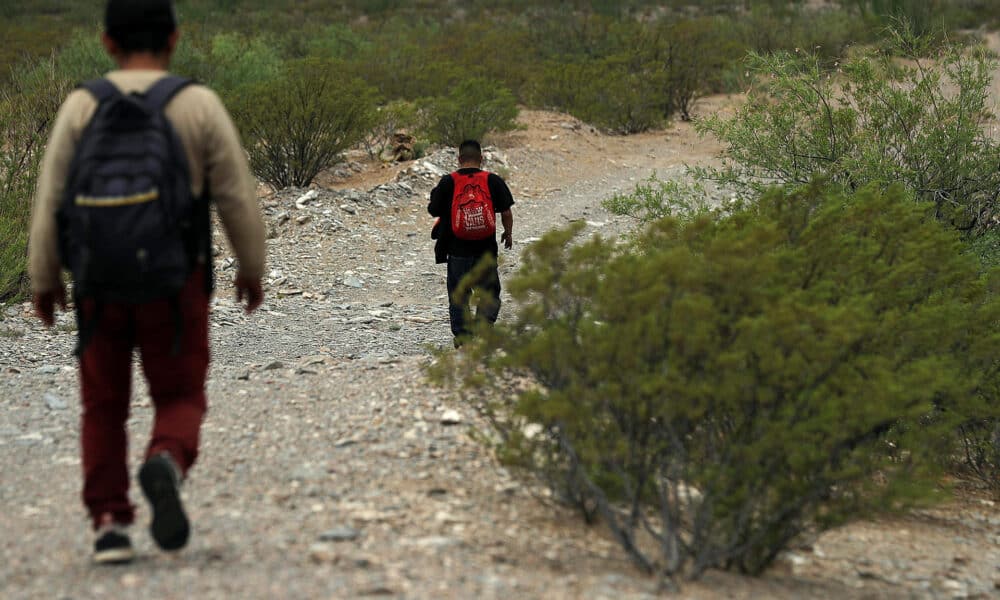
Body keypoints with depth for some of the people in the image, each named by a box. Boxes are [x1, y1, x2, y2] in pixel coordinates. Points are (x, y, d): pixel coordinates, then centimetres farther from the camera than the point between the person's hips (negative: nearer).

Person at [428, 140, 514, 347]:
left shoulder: (448, 182, -5)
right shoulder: (493, 181, -3)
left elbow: (434, 211, 1)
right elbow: (506, 212, -1)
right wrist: (508, 233, 18)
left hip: (457, 250, 0)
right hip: (486, 250, 0)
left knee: (458, 295, 13)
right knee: (490, 293, 11)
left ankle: (461, 335, 10)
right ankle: (484, 323, -12)